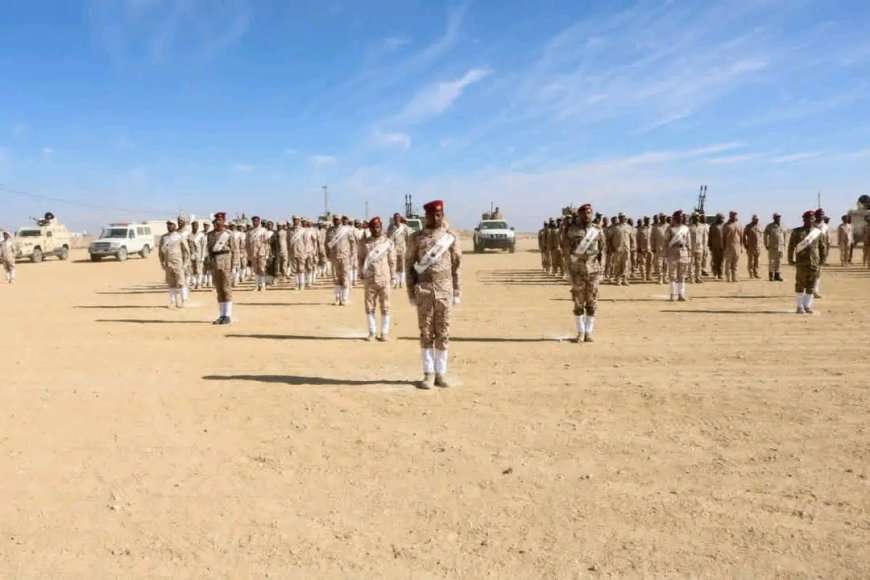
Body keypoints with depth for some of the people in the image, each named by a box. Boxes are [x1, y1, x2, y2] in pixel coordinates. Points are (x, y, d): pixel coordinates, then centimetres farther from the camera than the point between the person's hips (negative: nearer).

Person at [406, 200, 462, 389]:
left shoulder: (451, 237, 5)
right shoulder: (416, 238, 4)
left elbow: (457, 266, 6)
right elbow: (410, 266, 5)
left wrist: (456, 293, 2)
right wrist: (411, 292, -1)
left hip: (445, 291, 1)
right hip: (424, 291, 0)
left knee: (443, 333, 4)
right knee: (426, 333, 2)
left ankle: (441, 373, 12)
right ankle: (428, 374, 8)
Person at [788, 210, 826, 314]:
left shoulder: (819, 232, 8)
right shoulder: (796, 232, 1)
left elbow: (822, 247, 11)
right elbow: (791, 246, 0)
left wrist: (822, 260, 7)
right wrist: (791, 259, -3)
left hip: (814, 262, 2)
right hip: (801, 262, -2)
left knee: (811, 285, 3)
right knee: (800, 284, -2)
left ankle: (807, 306, 12)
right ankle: (799, 306, 6)